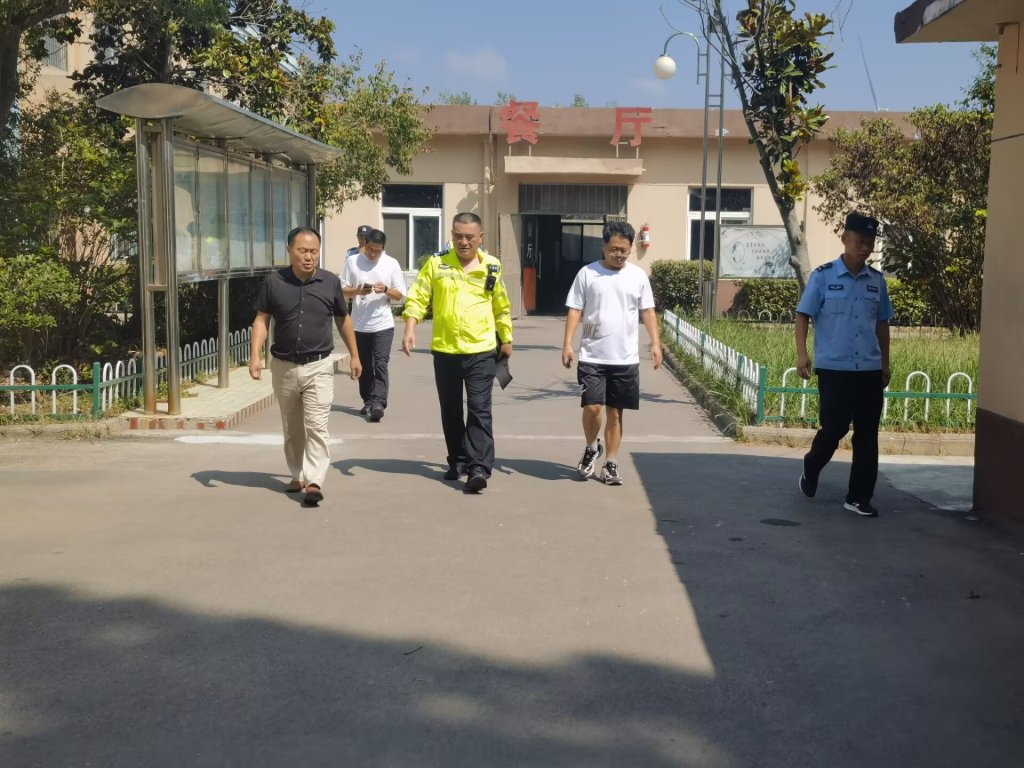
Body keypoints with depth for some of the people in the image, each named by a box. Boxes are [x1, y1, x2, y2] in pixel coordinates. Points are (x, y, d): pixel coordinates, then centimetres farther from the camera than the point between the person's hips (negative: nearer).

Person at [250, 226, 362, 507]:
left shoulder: (331, 282, -3)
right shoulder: (273, 282, -4)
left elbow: (343, 320, 9)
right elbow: (262, 320, 1)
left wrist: (354, 355, 13)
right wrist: (255, 355, -11)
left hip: (318, 367, -2)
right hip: (284, 366, 2)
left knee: (316, 426, -9)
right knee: (292, 428, 15)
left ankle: (314, 482, -11)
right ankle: (297, 475, 30)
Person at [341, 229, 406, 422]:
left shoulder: (391, 264, 1)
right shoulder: (352, 261, 2)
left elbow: (399, 295, 3)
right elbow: (343, 290, 2)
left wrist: (386, 290, -17)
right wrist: (357, 291, -18)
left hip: (383, 324, -2)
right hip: (359, 324, 2)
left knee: (380, 364, -11)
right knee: (364, 366, 10)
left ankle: (378, 403, -17)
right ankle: (368, 401, 22)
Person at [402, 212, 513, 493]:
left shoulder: (491, 267, 3)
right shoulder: (436, 263, 1)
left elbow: (501, 307, 13)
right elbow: (417, 298, -1)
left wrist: (507, 340, 18)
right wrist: (410, 329, -15)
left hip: (481, 351, -1)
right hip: (445, 351, 2)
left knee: (479, 411, -7)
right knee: (451, 411, 12)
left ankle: (479, 468, -8)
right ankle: (458, 462, 27)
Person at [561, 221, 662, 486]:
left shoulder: (638, 276, 5)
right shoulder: (587, 273, -1)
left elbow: (647, 311, 8)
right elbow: (575, 310, 0)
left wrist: (655, 343, -1)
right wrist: (567, 343, -8)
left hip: (626, 358, 2)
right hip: (592, 356, -1)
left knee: (615, 412, 7)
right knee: (592, 407, -10)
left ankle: (611, 463, 18)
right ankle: (591, 448, 18)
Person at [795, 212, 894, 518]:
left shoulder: (877, 280, 8)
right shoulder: (823, 276, -3)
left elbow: (882, 324, 16)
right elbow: (803, 316, -4)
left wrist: (885, 363, 17)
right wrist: (802, 354, -16)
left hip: (870, 370, 4)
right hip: (834, 369, -4)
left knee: (867, 437, 4)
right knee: (832, 430, -1)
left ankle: (859, 497, 13)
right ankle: (810, 471, 29)